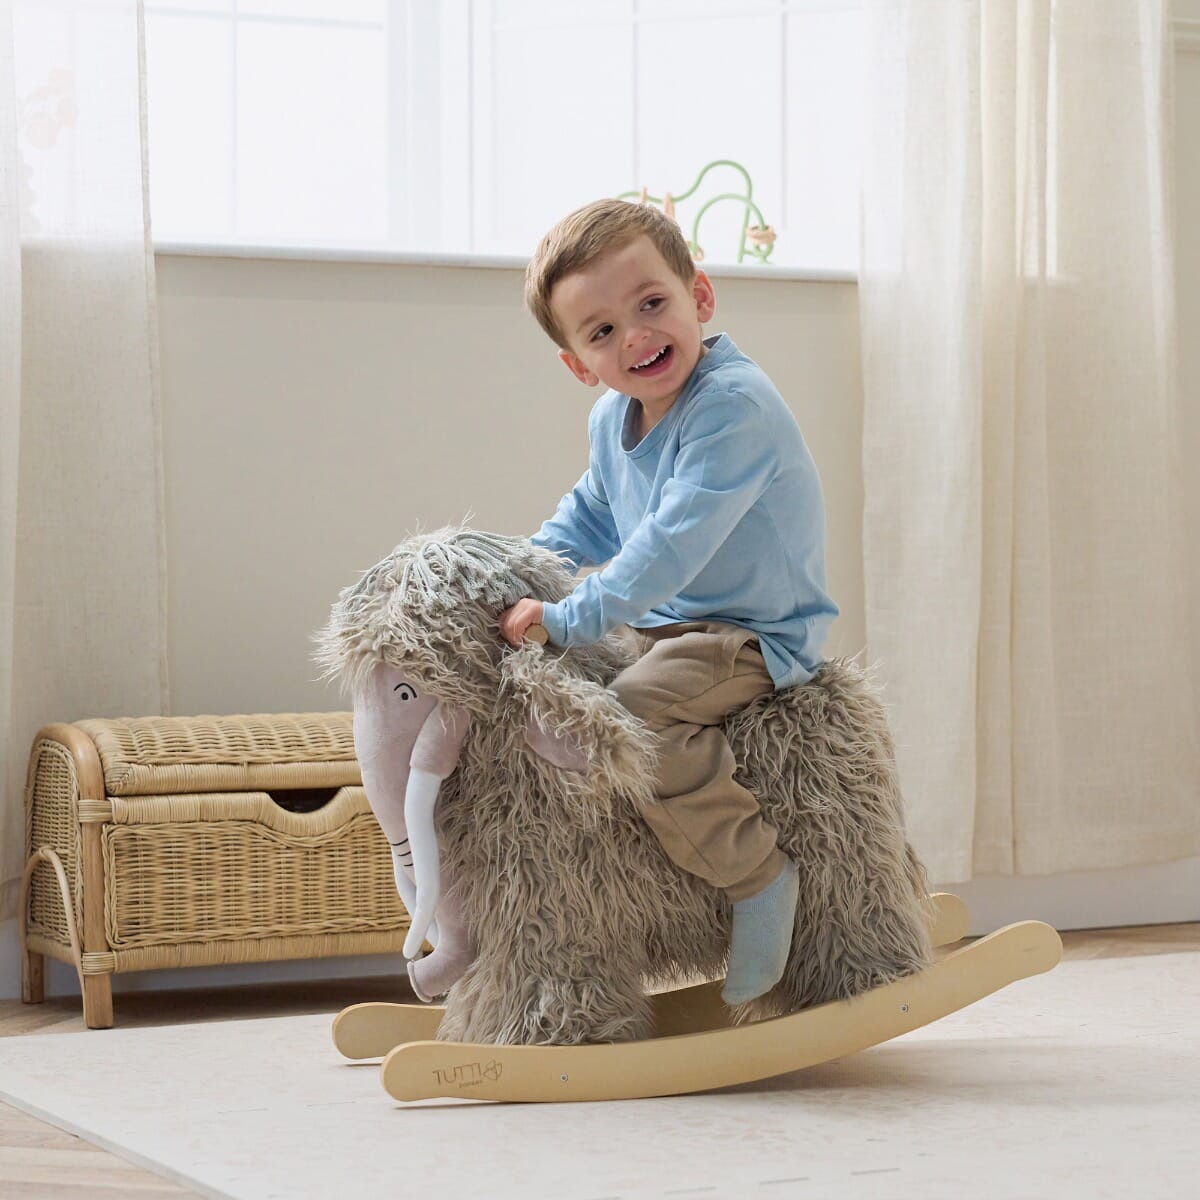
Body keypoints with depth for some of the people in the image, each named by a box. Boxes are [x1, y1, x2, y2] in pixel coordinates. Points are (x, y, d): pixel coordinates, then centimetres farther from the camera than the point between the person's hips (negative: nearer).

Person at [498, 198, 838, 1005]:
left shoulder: (734, 407, -24)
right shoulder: (612, 422, 7)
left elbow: (674, 542, -32)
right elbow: (590, 521, 24)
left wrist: (573, 619, -35)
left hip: (757, 635, -10)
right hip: (663, 627, 10)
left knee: (634, 711, -32)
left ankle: (761, 875, -19)